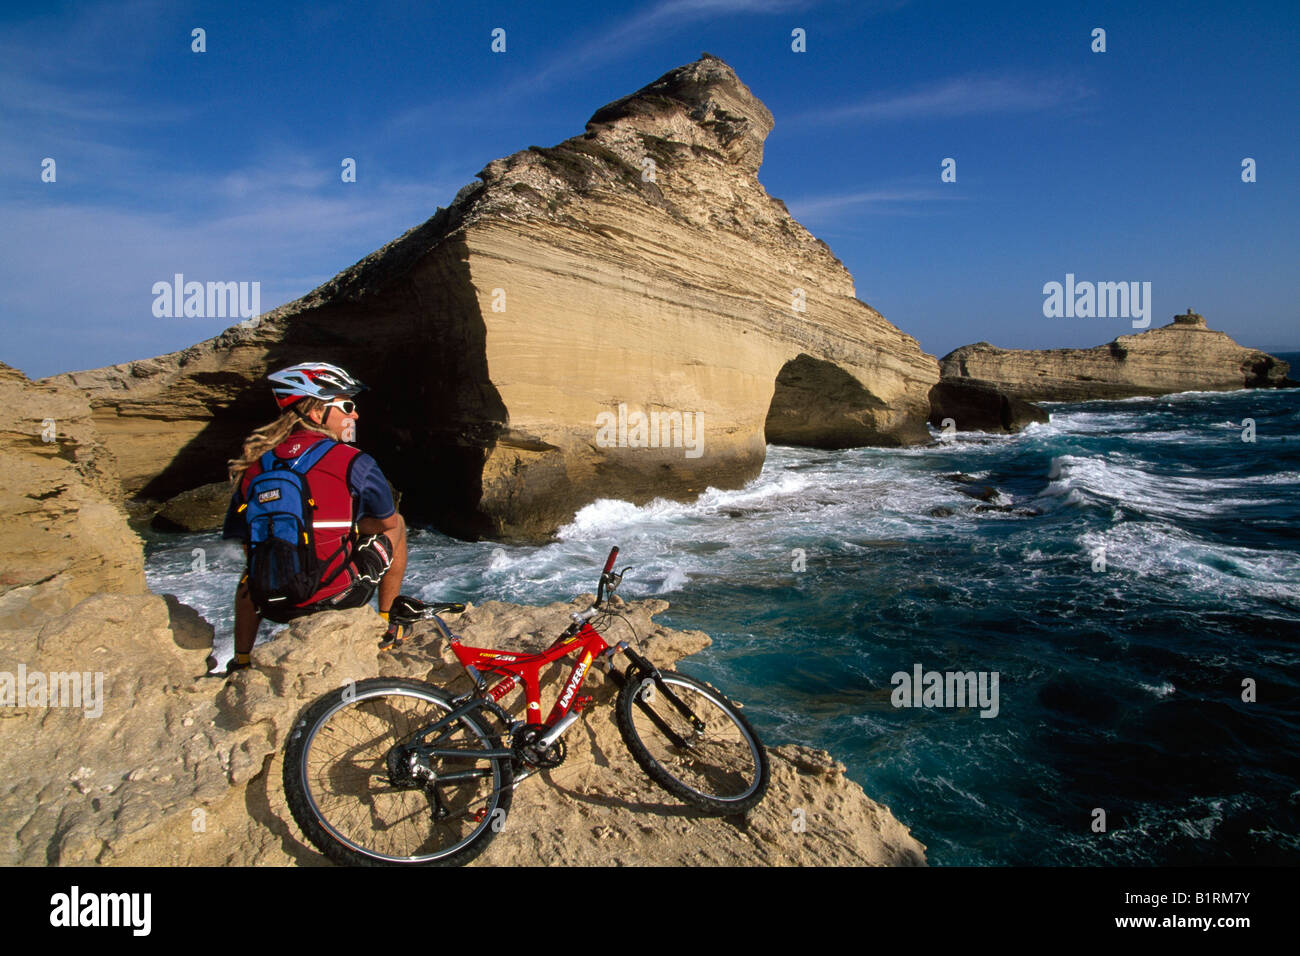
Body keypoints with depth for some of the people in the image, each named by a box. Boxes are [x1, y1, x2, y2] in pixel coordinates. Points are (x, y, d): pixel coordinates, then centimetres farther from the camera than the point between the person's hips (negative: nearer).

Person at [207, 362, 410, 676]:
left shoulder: (253, 465, -2)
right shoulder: (353, 463, -14)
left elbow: (246, 544, 6)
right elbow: (387, 522, -2)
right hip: (342, 597, -4)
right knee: (396, 524, 22)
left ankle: (240, 662, 39)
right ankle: (387, 625, 25)